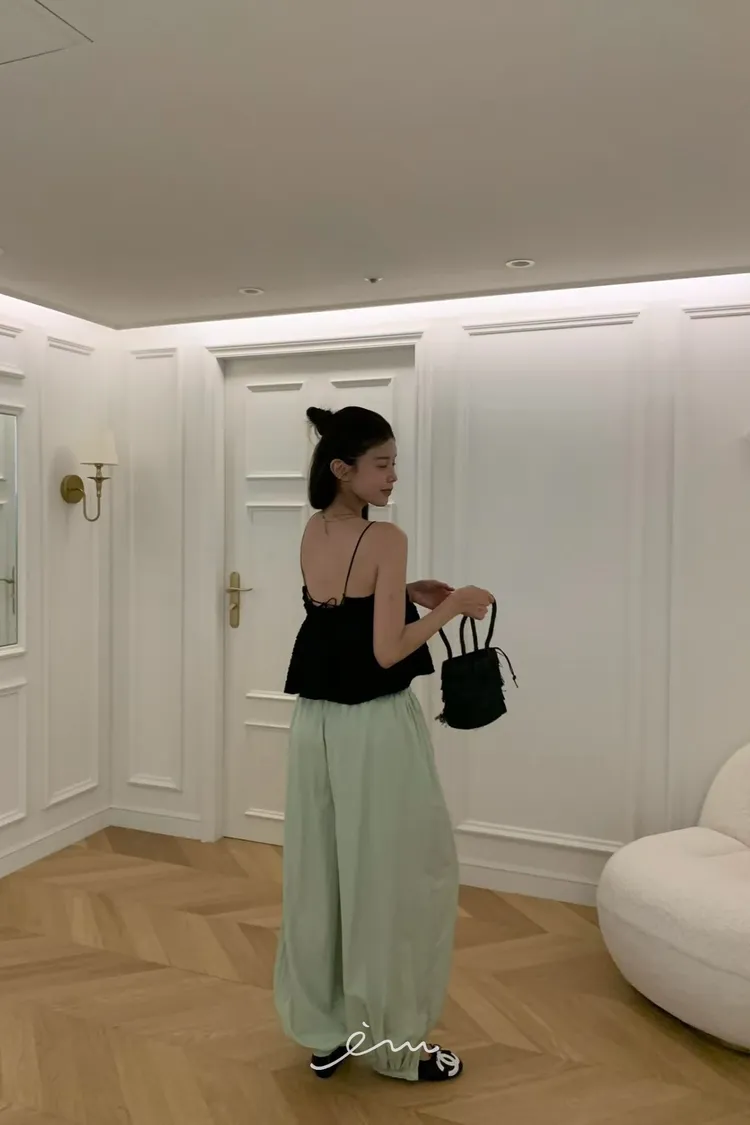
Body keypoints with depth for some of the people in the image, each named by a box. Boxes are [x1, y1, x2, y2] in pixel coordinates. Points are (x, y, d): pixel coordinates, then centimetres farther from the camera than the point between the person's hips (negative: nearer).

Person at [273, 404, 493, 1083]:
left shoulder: (312, 533, 6)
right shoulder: (385, 539, -17)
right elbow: (387, 651, -20)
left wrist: (410, 592, 12)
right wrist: (453, 604, -9)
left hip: (317, 722, 7)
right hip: (374, 727, -7)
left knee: (319, 874, 16)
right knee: (396, 876, 9)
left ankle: (324, 1031, 31)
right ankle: (395, 1040, 24)